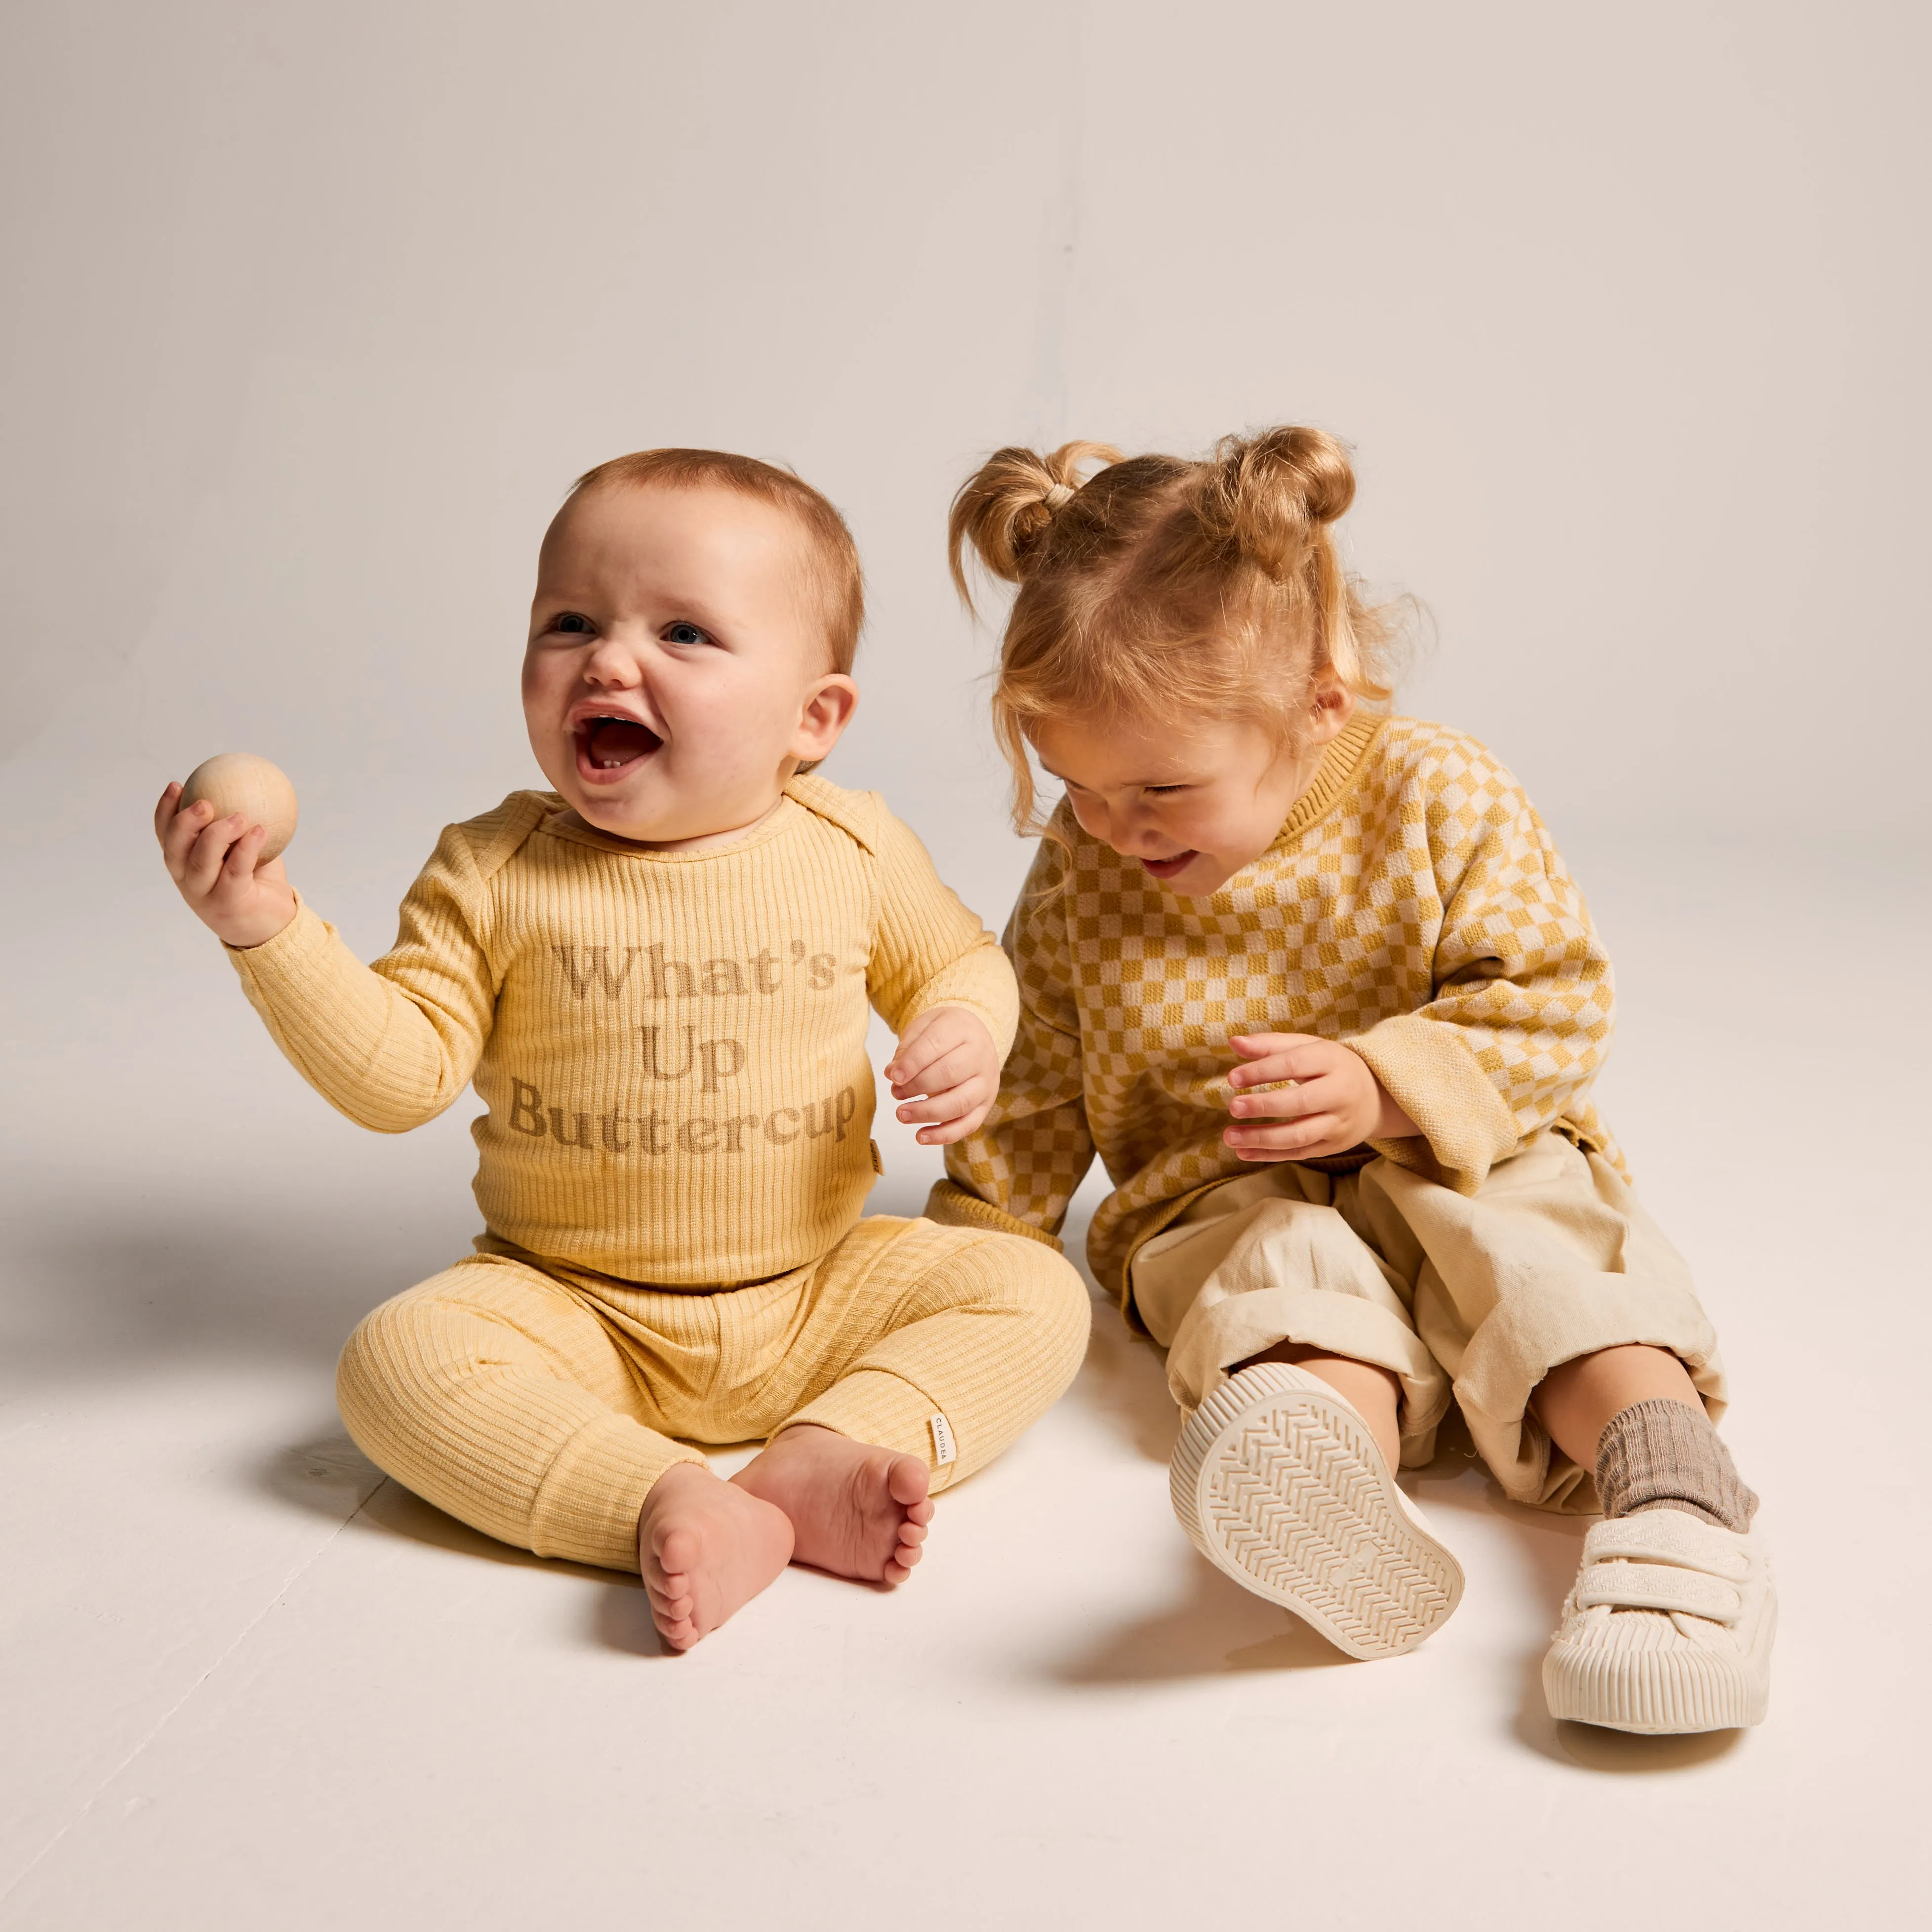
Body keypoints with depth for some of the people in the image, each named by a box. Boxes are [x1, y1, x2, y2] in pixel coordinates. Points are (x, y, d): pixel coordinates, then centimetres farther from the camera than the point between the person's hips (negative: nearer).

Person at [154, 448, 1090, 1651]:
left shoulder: (855, 851, -4)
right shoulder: (493, 874, -6)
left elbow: (957, 956, 14)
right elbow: (397, 1074, -10)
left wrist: (967, 1036, -9)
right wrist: (270, 933, -23)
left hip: (814, 1297, 1)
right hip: (573, 1314, -1)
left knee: (1032, 1291, -17)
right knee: (397, 1361, -26)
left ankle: (828, 1456, -31)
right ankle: (672, 1507, -36)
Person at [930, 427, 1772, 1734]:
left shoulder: (1441, 795, -9)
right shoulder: (1080, 872, 1)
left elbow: (1557, 1001, -9)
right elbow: (1037, 1083, 12)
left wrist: (1386, 1087, -24)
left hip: (1456, 1169, 0)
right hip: (1227, 1198, 0)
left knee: (1528, 1236, -33)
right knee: (1285, 1267, -34)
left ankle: (1670, 1482, -50)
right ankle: (1332, 1459, -64)